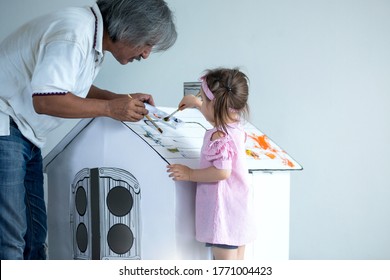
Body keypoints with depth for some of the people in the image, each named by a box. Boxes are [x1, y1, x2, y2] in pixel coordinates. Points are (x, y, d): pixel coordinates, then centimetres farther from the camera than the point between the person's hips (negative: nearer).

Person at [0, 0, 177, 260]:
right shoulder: (74, 33, -22)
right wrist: (110, 108, -20)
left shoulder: (94, 41, 9)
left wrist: (123, 99, 7)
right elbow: (46, 100, -28)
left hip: (26, 135, 10)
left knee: (35, 230, 11)